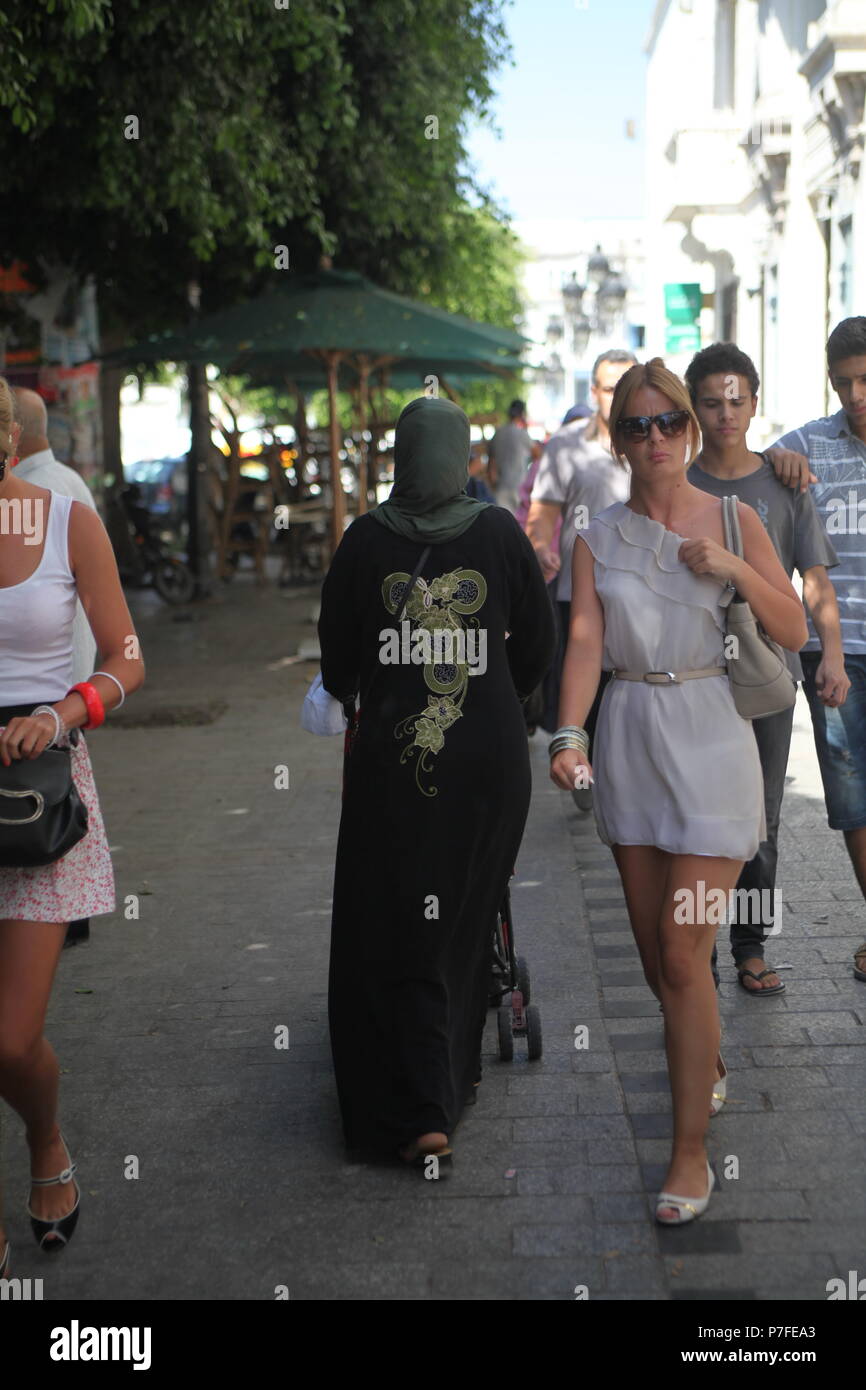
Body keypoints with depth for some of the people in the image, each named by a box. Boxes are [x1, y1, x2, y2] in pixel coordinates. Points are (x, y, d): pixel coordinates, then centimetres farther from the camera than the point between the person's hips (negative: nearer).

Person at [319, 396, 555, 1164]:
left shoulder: (366, 539, -4)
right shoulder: (500, 532, -3)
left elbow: (335, 657, 4)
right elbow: (538, 644, 4)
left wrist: (350, 699, 26)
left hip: (391, 759, -1)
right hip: (490, 757, 2)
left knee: (396, 928, 6)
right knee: (467, 915, 18)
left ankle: (419, 1111, -1)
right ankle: (455, 1067, 34)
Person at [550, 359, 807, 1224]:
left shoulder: (734, 521, 0)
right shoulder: (598, 539, 3)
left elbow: (794, 632, 0)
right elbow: (584, 641, -8)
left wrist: (737, 570, -15)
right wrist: (569, 736, -22)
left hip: (710, 738, -3)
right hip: (628, 739, 3)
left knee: (683, 951, -7)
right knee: (652, 948, 13)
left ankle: (691, 1147, 4)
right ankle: (706, 1069, 41)